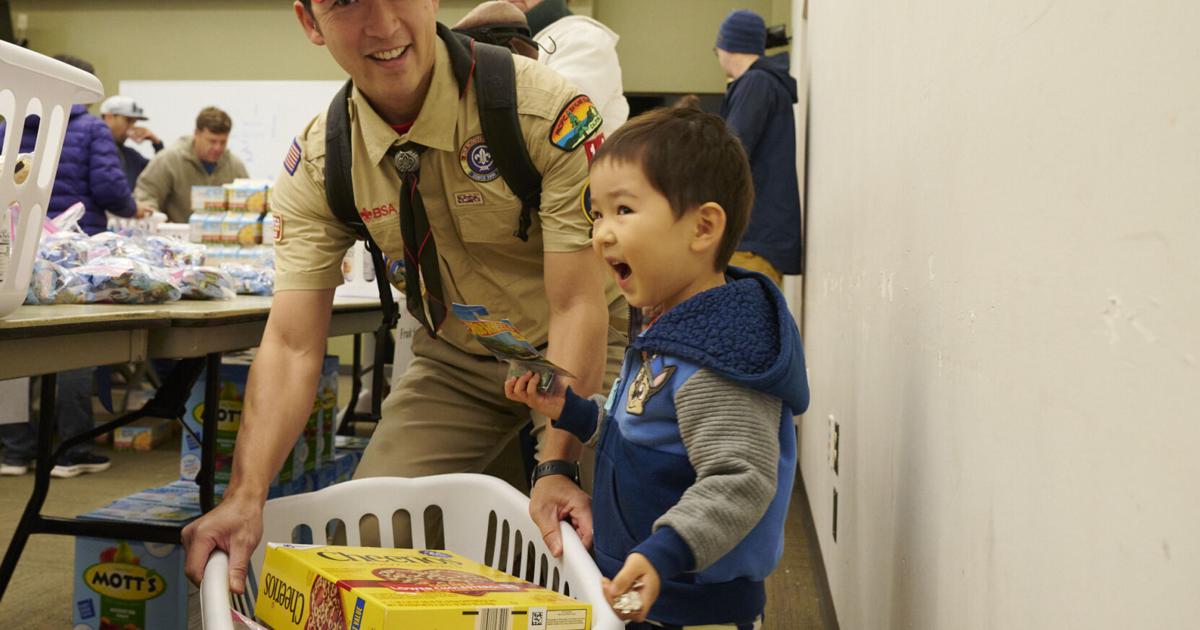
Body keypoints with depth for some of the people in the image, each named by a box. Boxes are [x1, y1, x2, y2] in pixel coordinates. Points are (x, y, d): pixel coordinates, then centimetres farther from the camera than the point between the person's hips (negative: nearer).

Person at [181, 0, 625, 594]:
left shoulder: (545, 108, -27)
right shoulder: (316, 164, -14)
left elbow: (578, 307, -28)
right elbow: (292, 344, -18)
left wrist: (557, 468, -36)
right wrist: (245, 496, -32)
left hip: (578, 351, -3)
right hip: (456, 358, 4)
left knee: (587, 537, -22)